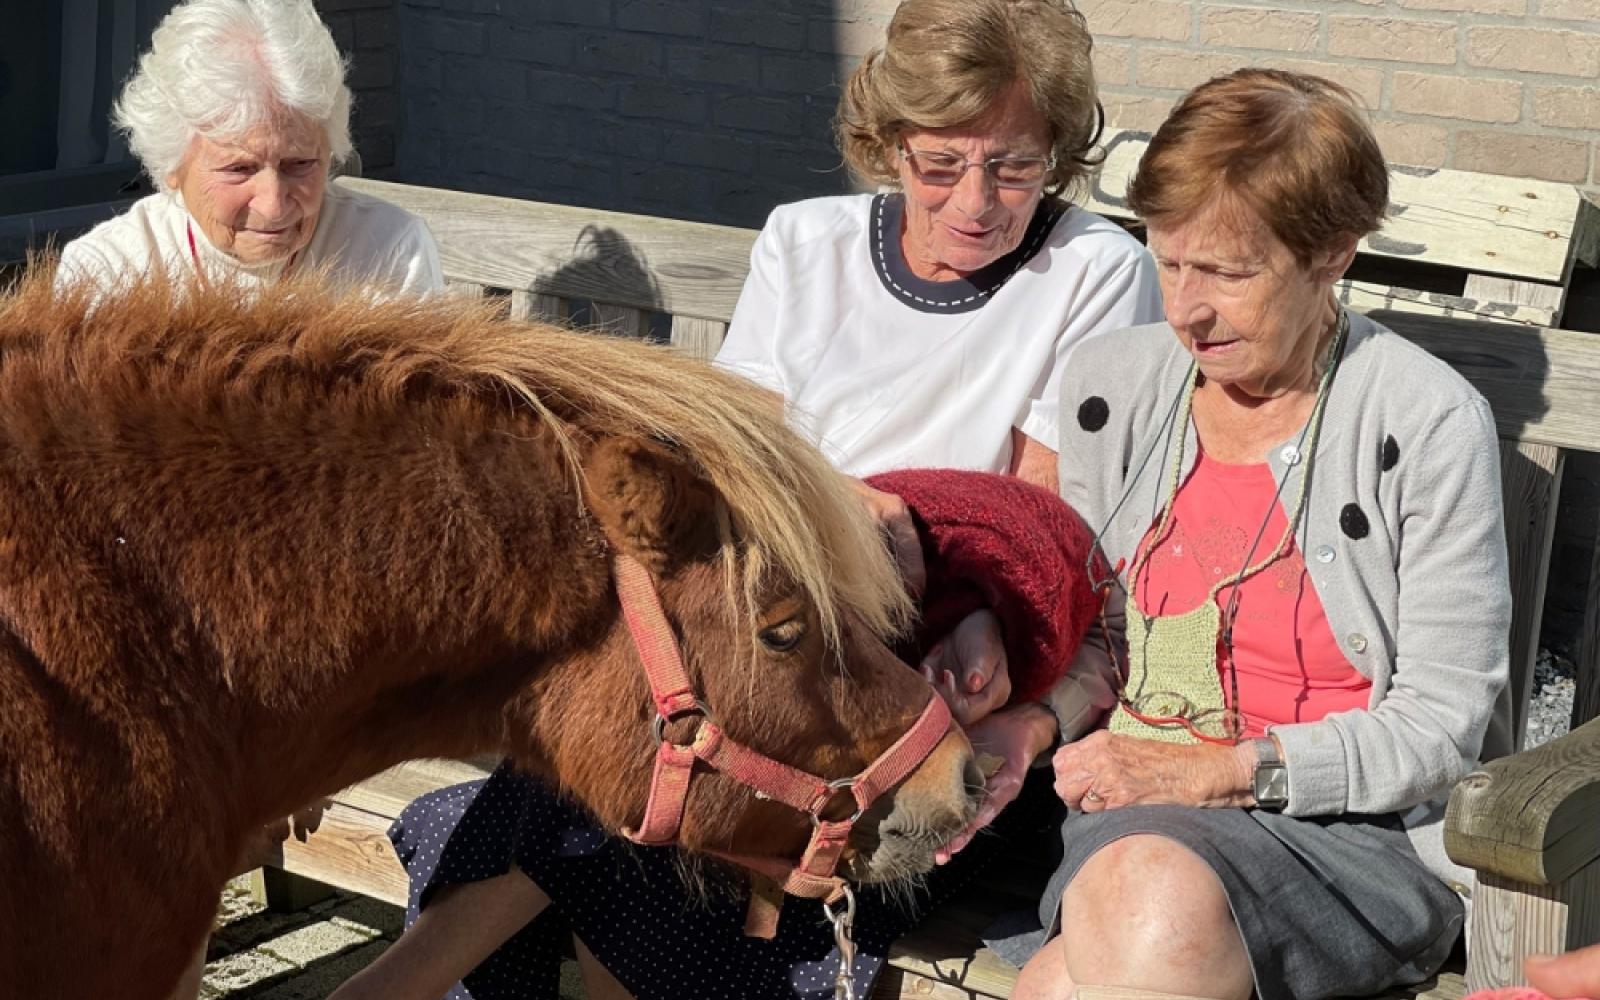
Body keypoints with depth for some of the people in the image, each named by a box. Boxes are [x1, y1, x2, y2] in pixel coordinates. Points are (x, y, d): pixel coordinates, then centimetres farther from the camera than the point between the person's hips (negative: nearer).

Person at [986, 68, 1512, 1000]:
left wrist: (1217, 770, -14)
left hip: (1365, 833, -3)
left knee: (1161, 895, -35)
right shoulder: (1108, 388, 9)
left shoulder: (1432, 424, -5)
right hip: (1131, 802, 3)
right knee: (1138, 894, -34)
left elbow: (1439, 726, -5)